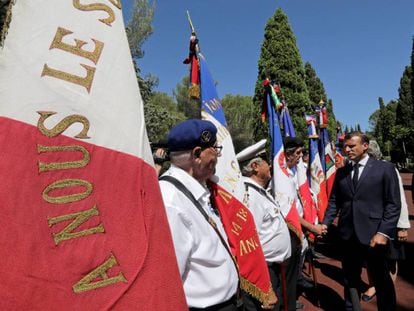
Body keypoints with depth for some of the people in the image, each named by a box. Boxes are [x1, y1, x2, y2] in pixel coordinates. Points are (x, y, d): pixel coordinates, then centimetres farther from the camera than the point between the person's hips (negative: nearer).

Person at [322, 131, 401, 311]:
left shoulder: (385, 168, -2)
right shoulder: (341, 172, 8)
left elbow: (393, 204, -6)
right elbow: (334, 201, 7)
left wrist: (384, 232, -14)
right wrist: (325, 224, -4)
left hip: (373, 235, -3)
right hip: (348, 235, 4)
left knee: (382, 281, 14)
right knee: (350, 280, 17)